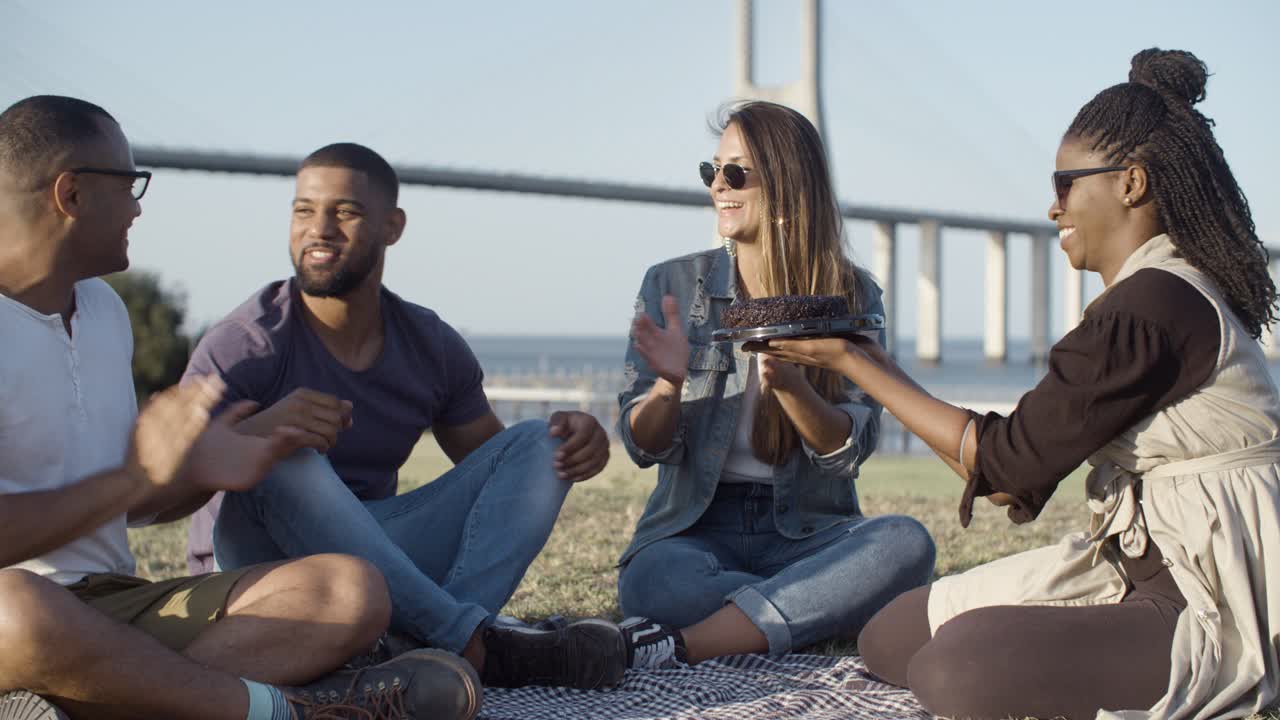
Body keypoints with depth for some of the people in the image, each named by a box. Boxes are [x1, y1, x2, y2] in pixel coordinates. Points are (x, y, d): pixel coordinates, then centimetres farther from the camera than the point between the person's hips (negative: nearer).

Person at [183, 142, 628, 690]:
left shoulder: (432, 346, 3)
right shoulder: (242, 346, -13)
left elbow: (500, 463, 13)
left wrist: (572, 440, -10)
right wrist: (251, 432, -42)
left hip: (383, 552, 5)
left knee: (536, 443, -6)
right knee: (283, 456, -34)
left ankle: (435, 646, -31)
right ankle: (475, 644, -36)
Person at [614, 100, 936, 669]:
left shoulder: (852, 295, 4)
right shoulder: (671, 284, 5)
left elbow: (849, 451, -5)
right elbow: (643, 446, 1)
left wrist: (789, 384, -25)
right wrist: (669, 383, -21)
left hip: (808, 531, 1)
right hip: (697, 530, -1)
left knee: (906, 543, -32)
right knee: (650, 581, -37)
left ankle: (678, 645, -32)